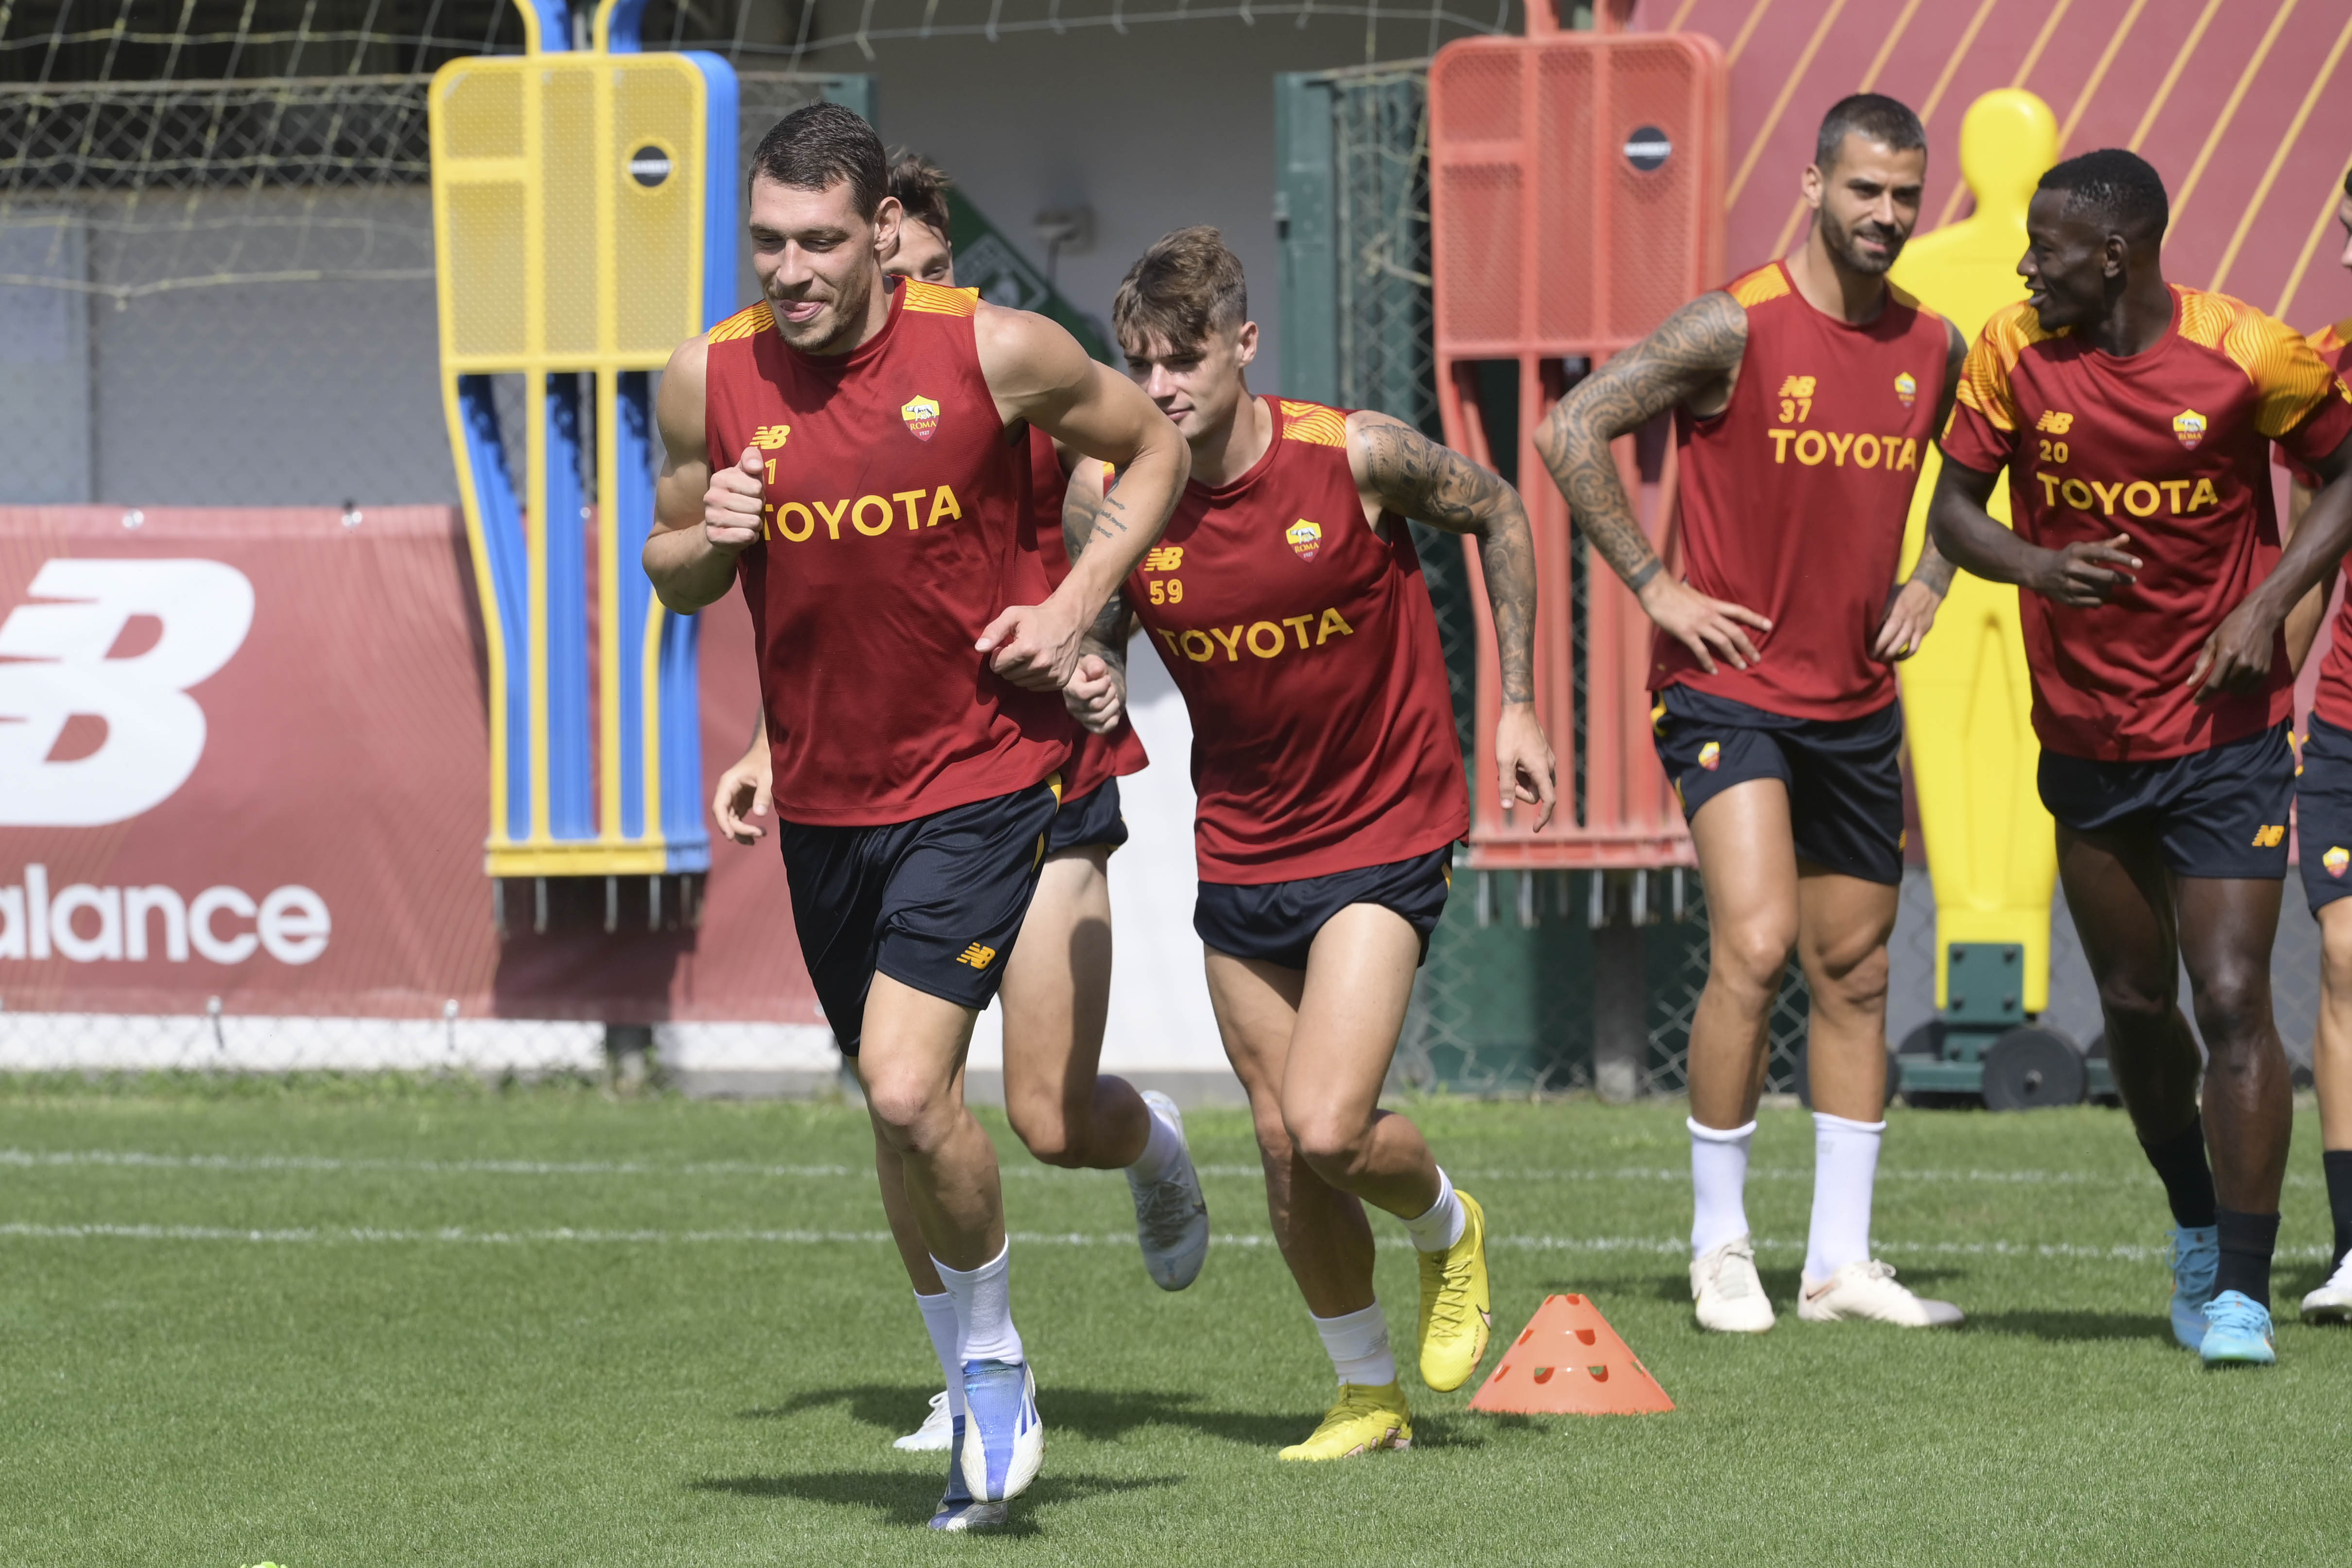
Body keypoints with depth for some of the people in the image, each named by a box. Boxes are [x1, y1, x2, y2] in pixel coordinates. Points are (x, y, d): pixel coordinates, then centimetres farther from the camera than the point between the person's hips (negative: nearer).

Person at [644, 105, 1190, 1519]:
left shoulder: (996, 352, -11)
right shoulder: (712, 380, -3)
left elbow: (1156, 446, 5)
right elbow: (671, 572, 11)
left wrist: (1075, 606, -7)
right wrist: (709, 539, -13)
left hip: (979, 773, -4)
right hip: (822, 795, 4)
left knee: (909, 1088, -19)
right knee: (902, 1108, 12)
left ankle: (996, 1359, 4)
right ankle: (984, 1403, 30)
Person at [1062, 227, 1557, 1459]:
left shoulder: (1356, 456, -17)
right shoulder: (1120, 499, -10)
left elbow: (1495, 514, 2)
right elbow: (1102, 630, 8)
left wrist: (1515, 703, 2)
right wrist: (1092, 682, -16)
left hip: (1383, 835, -4)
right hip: (1238, 848, 4)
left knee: (1328, 1130, -16)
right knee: (1283, 1148, 7)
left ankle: (1447, 1228, 18)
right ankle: (1368, 1392, 28)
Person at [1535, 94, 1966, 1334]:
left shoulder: (1935, 347, 4)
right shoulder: (1734, 330, -14)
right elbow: (1568, 431, -13)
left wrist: (1930, 579, 10)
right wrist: (1653, 585, -13)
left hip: (1859, 700, 6)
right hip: (1732, 687, -6)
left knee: (1854, 972, 9)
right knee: (1756, 943, -19)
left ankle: (1840, 1263, 17)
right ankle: (1719, 1246, -6)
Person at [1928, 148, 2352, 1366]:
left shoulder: (2246, 355, -13)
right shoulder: (2013, 353, -6)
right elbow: (1953, 507, 3)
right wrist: (2035, 565, -19)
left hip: (2227, 731, -4)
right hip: (2085, 739, 4)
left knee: (2231, 1000, -12)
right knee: (2134, 1003, 14)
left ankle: (2242, 1289, -6)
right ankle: (2197, 1231, 38)